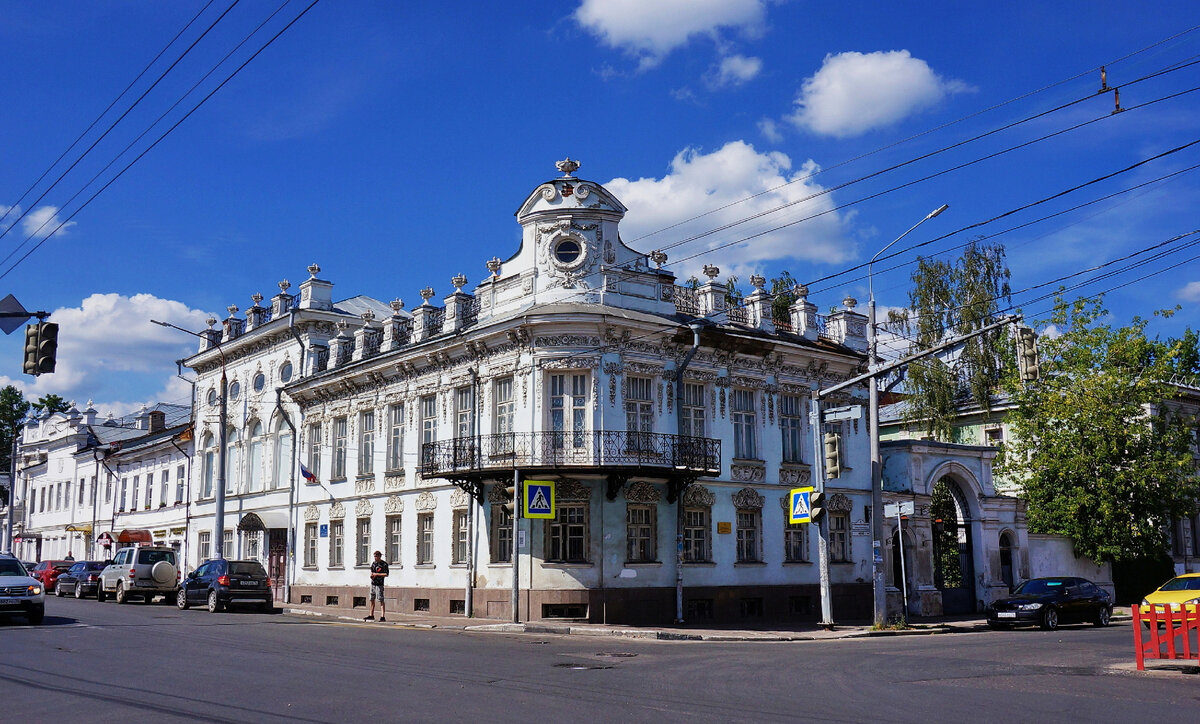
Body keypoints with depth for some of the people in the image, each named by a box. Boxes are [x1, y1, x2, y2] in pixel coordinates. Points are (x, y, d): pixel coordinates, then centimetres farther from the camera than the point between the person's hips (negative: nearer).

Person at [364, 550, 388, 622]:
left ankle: (382, 616, -9)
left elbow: (386, 574, -12)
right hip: (373, 583, 7)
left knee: (381, 600, -9)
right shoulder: (373, 563, 13)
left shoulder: (384, 564, -7)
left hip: (379, 584, -7)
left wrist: (377, 574, -14)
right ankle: (371, 615, 24)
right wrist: (371, 575, 1)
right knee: (372, 600, 13)